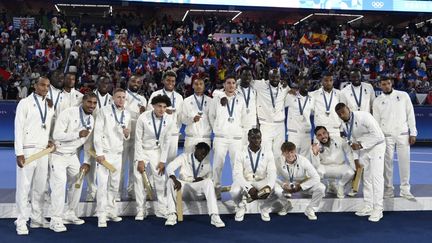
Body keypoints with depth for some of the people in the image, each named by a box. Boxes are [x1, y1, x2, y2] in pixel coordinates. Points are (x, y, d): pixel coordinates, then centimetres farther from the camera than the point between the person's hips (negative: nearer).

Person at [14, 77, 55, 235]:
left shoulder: (50, 106, 13)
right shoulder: (25, 103, -3)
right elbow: (18, 128, -7)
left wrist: (49, 140, 0)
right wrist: (19, 153, -13)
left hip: (44, 151, 5)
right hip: (27, 150, -5)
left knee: (40, 186, 8)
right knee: (24, 186, -3)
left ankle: (37, 219, 16)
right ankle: (21, 222, 3)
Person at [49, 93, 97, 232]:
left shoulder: (91, 120, 2)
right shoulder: (68, 113, -19)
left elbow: (88, 142, 8)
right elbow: (57, 135, -23)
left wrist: (87, 162, 2)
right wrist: (78, 134, -30)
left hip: (73, 155, 8)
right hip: (59, 154, -7)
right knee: (60, 184, -14)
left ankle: (70, 214, 27)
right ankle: (55, 220, -6)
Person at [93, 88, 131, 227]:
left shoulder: (127, 115, 11)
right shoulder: (104, 111, -3)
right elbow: (97, 133, -8)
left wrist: (127, 135, -6)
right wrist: (99, 153, -14)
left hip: (118, 153, 5)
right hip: (104, 152, -5)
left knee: (114, 184, 9)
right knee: (102, 184, -8)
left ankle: (110, 211, 20)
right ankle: (102, 216, -5)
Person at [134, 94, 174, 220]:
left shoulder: (169, 119, -13)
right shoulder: (143, 118, -20)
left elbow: (166, 141, -5)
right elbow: (138, 140, -13)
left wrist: (162, 161, -5)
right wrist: (140, 160, -14)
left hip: (157, 151, 2)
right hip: (142, 150, -2)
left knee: (160, 180, -1)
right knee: (139, 179, -5)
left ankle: (161, 210, 11)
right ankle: (141, 210, 7)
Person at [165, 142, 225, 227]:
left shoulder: (207, 163, 8)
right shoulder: (184, 157, 0)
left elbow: (209, 177, 14)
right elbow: (169, 167, -13)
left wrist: (202, 179, -11)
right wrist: (175, 180, -33)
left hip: (198, 191, 1)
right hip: (183, 188, -1)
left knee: (209, 182, -30)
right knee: (170, 181, -30)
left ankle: (214, 216, -38)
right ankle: (172, 215, -35)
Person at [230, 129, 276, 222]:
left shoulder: (267, 152, -8)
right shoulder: (241, 153, -11)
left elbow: (272, 173, -15)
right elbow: (237, 174, -20)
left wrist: (268, 186, -38)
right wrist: (249, 188, -37)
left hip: (262, 182, 1)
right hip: (244, 181, -1)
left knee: (273, 190, -32)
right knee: (235, 192, -34)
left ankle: (265, 209, 6)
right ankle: (240, 208, 6)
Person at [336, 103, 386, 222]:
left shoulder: (363, 116, -26)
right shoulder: (345, 125, -5)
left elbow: (377, 135, -27)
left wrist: (361, 144, -27)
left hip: (376, 146, -7)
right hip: (363, 149, 7)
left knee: (376, 177, -11)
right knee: (366, 177, 10)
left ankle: (378, 210, -9)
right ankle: (368, 207, 19)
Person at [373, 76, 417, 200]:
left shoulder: (403, 95, 2)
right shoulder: (377, 101, 4)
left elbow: (410, 114, 3)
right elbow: (376, 121, 6)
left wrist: (413, 133, -2)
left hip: (403, 134, 0)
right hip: (386, 136, 0)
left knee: (404, 161, 2)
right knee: (387, 162, 2)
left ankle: (405, 189, 11)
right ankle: (388, 189, 12)